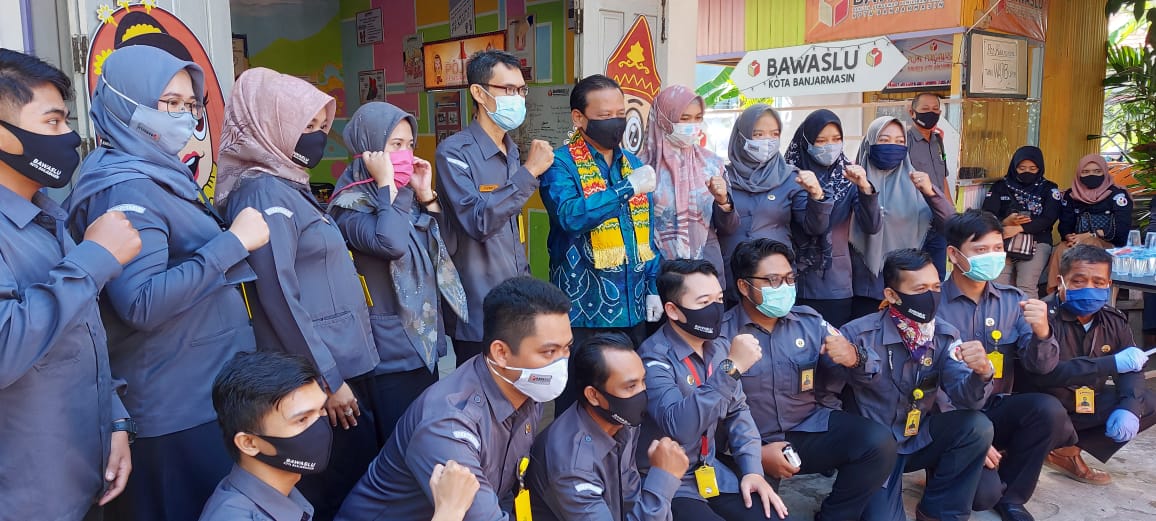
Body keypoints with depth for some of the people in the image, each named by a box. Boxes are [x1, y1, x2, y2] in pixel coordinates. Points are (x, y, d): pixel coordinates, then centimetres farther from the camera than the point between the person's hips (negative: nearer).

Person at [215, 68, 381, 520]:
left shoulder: (289, 185, 13)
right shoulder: (265, 192, -15)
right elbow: (278, 295, -21)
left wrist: (340, 370, 18)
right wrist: (327, 378, -18)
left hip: (344, 362, 9)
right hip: (322, 371, -9)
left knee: (364, 480, 16)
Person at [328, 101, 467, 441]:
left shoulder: (405, 193, 11)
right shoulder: (351, 203, -11)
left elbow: (443, 247, 10)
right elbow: (391, 244, -30)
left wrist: (425, 194, 1)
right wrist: (386, 186, -18)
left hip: (425, 339, 8)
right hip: (391, 347, -7)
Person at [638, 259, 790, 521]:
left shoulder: (719, 347, 3)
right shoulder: (654, 358, -20)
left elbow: (737, 411, 11)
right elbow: (679, 425, -33)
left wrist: (752, 468, -3)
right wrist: (730, 368, -34)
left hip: (711, 470, 7)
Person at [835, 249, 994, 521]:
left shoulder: (945, 335, -3)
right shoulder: (859, 335, -18)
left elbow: (964, 397, -15)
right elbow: (825, 393, -11)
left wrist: (981, 373, -34)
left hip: (920, 439, 5)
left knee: (978, 426, -22)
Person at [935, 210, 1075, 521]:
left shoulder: (1012, 301, 4)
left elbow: (1041, 366, -2)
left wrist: (1041, 332, -24)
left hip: (996, 411, 5)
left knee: (1048, 409, -25)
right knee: (983, 493, -26)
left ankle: (1010, 494, -2)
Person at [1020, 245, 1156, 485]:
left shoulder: (1114, 320, 1)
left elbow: (1132, 369, 5)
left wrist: (1129, 408, -16)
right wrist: (1113, 363, -33)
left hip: (1086, 405, 8)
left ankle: (1068, 449, 1)